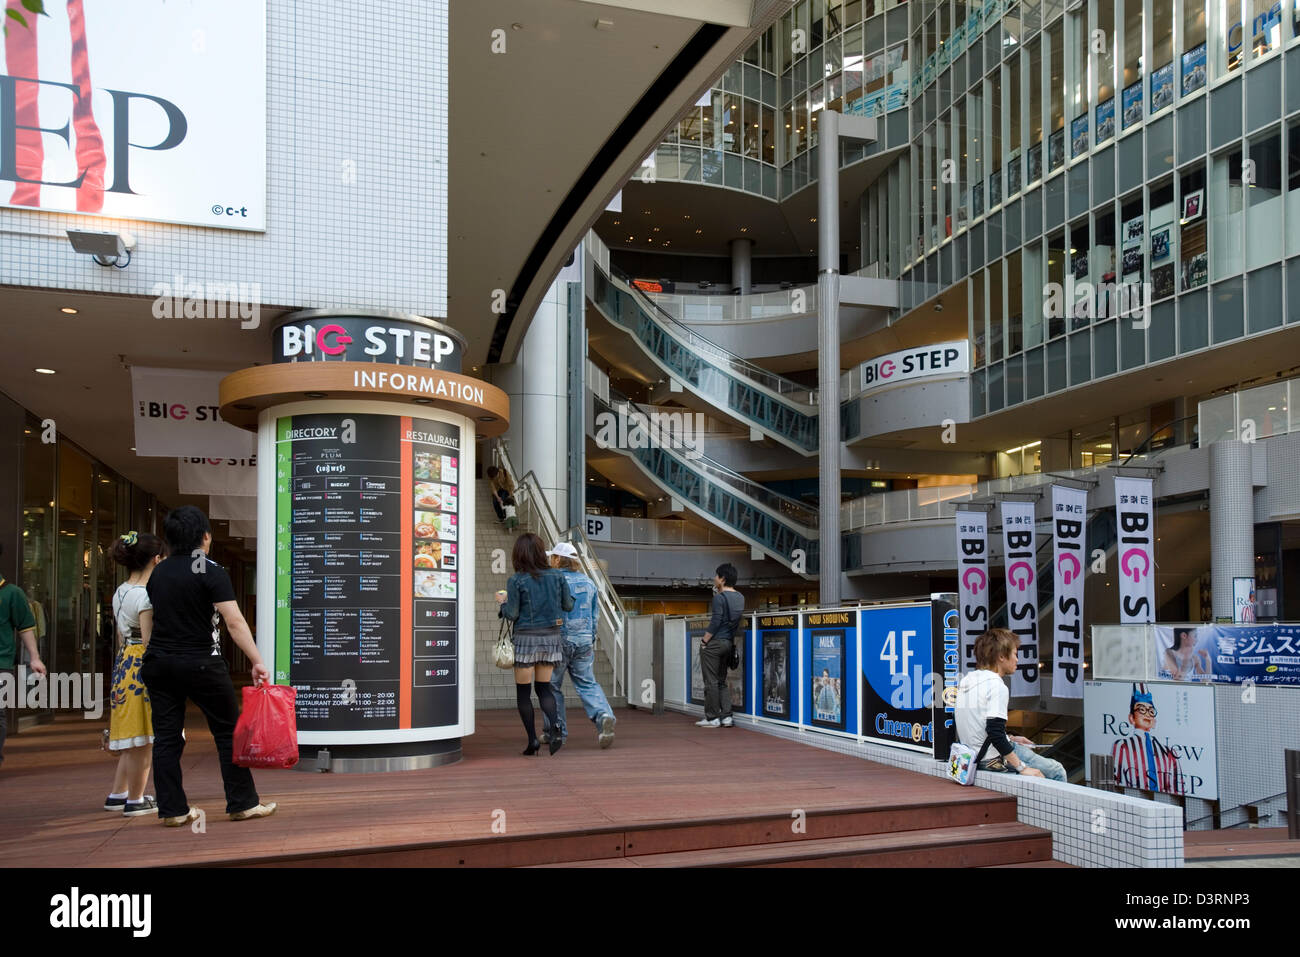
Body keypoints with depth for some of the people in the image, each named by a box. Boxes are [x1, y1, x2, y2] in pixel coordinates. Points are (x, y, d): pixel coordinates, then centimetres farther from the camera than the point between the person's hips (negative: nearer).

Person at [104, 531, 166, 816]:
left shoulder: (120, 592, 12)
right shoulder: (146, 594, -16)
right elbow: (149, 640, -19)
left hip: (124, 664, 9)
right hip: (144, 666, -9)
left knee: (133, 740, 18)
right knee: (143, 740, 0)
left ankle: (117, 795, 25)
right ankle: (136, 800, 7)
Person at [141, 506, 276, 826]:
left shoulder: (158, 572, 9)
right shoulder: (210, 572, -11)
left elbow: (156, 615, 18)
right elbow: (234, 622, -19)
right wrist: (257, 662, -20)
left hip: (158, 664, 6)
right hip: (201, 664, -5)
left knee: (167, 737, 8)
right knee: (229, 732, 5)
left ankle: (172, 810, 10)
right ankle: (243, 803, 10)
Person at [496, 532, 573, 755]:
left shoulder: (516, 581, -9)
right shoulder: (557, 576, 0)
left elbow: (512, 614, -8)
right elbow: (568, 606, 9)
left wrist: (503, 603, 12)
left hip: (526, 638, -3)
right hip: (552, 637, 3)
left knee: (523, 691, 9)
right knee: (543, 687, 13)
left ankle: (532, 739, 2)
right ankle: (556, 728, -10)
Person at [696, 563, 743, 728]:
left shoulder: (720, 597, -14)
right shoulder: (740, 597, 10)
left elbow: (716, 621, -19)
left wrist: (704, 640, -11)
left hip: (714, 643, -8)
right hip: (728, 643, 8)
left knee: (711, 681, -1)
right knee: (722, 681, 15)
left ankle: (712, 718, 2)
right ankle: (726, 716, 10)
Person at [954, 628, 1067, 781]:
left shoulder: (966, 680, 8)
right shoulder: (996, 685, -18)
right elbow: (995, 733, -26)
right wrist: (1022, 768, -21)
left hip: (972, 755, 9)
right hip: (993, 760, -9)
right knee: (1057, 771, 1)